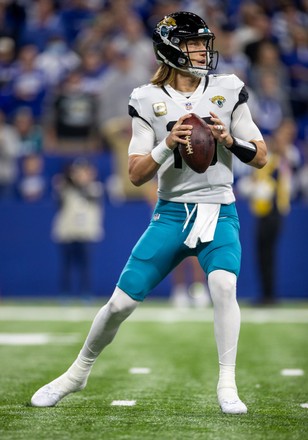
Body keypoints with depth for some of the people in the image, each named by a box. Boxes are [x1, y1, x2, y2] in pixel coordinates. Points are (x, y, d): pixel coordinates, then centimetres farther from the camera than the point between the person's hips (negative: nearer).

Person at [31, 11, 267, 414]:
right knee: (121, 301, 0)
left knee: (223, 284, -29)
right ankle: (78, 373, 25)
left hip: (218, 214, 0)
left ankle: (227, 387, -17)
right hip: (171, 213, 1)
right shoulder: (149, 100, 0)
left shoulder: (227, 91, 2)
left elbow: (260, 158, 4)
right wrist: (167, 145, -20)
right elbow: (136, 175, -3)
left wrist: (229, 139, -15)